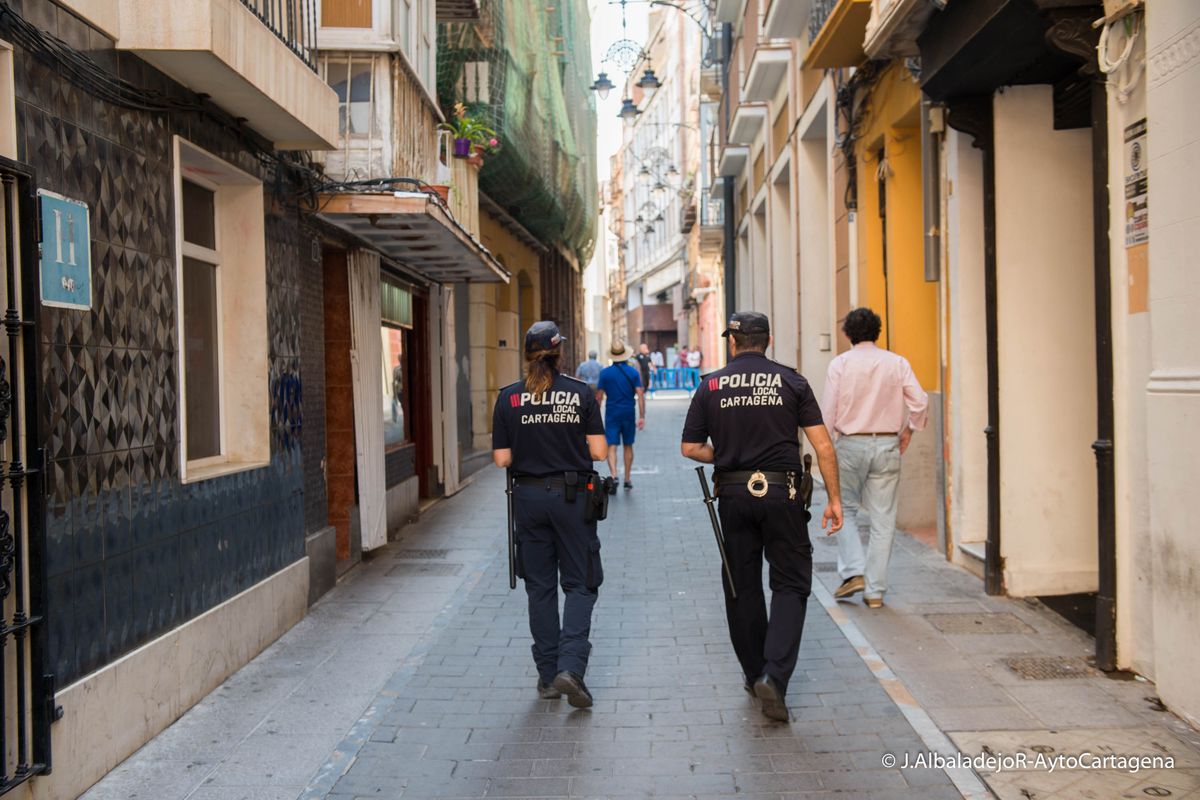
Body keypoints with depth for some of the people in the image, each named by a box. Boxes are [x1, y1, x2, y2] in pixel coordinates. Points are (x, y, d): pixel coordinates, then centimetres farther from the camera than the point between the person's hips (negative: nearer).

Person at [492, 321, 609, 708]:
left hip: (529, 497, 2)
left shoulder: (509, 397, -3)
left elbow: (502, 459, -4)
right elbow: (598, 452, -6)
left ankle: (548, 675, 17)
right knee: (579, 583, 8)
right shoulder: (581, 393, -5)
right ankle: (570, 666, -9)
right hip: (572, 497, -1)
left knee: (540, 587, 12)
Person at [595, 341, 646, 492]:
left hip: (611, 414, -2)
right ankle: (628, 479, 20)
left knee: (611, 446, -3)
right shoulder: (633, 372, -1)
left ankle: (614, 475, -24)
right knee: (628, 446, 14)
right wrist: (642, 416, -6)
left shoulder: (605, 372, -4)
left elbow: (599, 396, -2)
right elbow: (640, 395, -7)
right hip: (629, 414, 2)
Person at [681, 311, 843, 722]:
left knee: (742, 588, 13)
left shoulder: (711, 385, 3)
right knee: (790, 584, 5)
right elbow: (822, 445, -5)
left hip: (733, 495, 2)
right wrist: (834, 499, 0)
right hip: (781, 493, -1)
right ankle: (774, 676, -10)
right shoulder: (791, 381, 1)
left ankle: (756, 674, 24)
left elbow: (690, 447, 5)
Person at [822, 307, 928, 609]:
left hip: (851, 445, -1)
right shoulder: (897, 363, 2)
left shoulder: (840, 363, -3)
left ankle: (853, 573, 1)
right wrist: (909, 430, 11)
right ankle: (875, 590, 8)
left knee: (844, 510, 15)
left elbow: (828, 409, -6)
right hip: (887, 445, 2)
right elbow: (920, 402, -4)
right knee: (883, 519, 6)